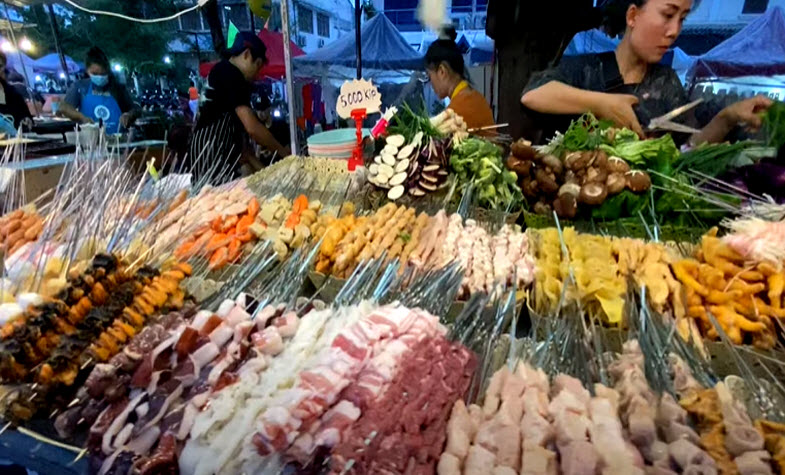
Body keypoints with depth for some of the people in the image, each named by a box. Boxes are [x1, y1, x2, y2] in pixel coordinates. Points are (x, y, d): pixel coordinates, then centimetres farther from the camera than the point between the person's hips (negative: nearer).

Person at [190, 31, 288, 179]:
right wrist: (284, 153, -5)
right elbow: (253, 128, -16)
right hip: (213, 157, -10)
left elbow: (237, 136, 20)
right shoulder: (229, 73, -6)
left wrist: (261, 169, 15)